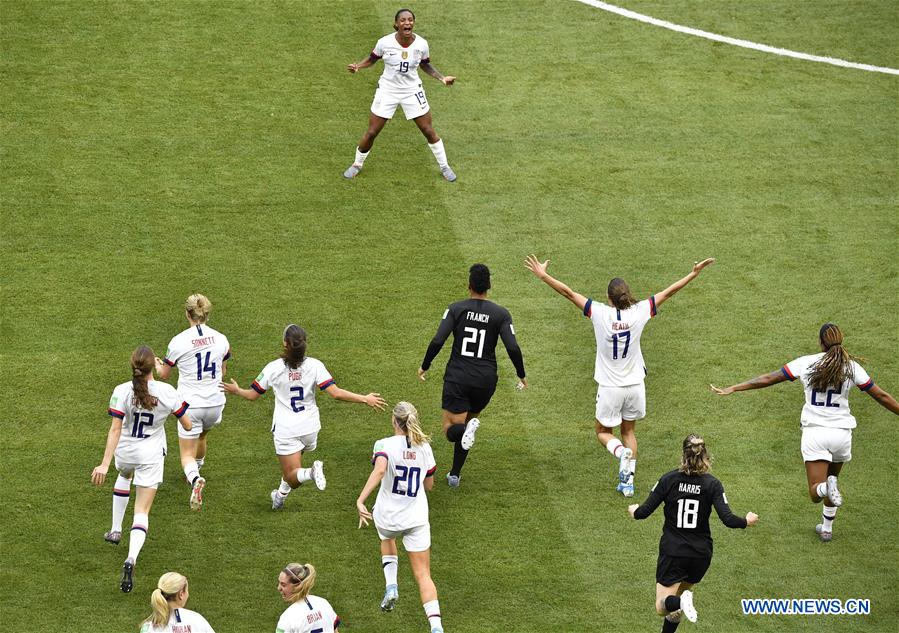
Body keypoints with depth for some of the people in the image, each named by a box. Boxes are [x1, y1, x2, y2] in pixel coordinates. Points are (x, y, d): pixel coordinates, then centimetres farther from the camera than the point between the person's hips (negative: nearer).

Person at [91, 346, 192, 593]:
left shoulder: (122, 392, -17)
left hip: (125, 452, 1)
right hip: (151, 456, -1)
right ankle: (131, 558, -23)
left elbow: (115, 429, -22)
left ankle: (116, 530, 44)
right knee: (142, 512, 2)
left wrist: (105, 463, -23)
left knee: (124, 476, 39)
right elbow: (187, 425, -7)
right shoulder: (167, 392, -15)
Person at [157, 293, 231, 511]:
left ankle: (195, 479, -28)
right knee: (201, 436, 33)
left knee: (187, 455, 4)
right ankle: (196, 472, 54)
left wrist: (158, 365, 25)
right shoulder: (220, 339, -3)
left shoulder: (179, 342, -13)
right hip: (215, 403, 4)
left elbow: (163, 375, 1)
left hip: (190, 404, -4)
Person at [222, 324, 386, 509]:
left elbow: (253, 395, 1)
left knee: (293, 477, -2)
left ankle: (311, 472, -32)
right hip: (310, 427, 3)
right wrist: (365, 399, -10)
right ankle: (281, 495, 43)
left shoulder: (273, 368, -11)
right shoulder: (314, 365, -11)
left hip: (285, 430, -3)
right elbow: (336, 393, -19)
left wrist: (236, 390, 23)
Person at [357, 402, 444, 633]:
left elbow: (379, 470, -34)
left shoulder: (385, 445, -13)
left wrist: (360, 500, -39)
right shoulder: (424, 447, 0)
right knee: (423, 575, 4)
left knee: (387, 539, 37)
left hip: (387, 516, -1)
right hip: (416, 518, 1)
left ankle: (391, 585, 17)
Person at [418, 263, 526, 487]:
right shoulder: (501, 314, -3)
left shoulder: (456, 309, -4)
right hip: (485, 380, 2)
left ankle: (467, 429, -34)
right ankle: (455, 475, 24)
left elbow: (437, 342, -11)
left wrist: (424, 367, 4)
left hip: (457, 377, -2)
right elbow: (513, 348, -9)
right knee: (467, 420, 23)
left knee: (452, 429, 1)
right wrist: (521, 376, 7)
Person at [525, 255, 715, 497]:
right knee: (629, 430, 20)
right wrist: (694, 273, 6)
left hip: (610, 388, -2)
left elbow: (568, 292, -11)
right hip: (635, 386, 2)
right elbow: (669, 292, -2)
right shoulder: (638, 313, -11)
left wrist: (542, 274, -3)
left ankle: (621, 452, -16)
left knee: (603, 431, 16)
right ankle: (627, 481, 12)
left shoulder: (600, 313, -16)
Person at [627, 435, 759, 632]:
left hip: (672, 552, -2)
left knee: (662, 606, 1)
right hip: (701, 554, 2)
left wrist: (633, 511, 16)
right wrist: (747, 521, 8)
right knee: (681, 591, 26)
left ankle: (680, 601, -31)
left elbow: (644, 512, -8)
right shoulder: (712, 484, -7)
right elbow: (727, 518, -13)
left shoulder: (668, 480, -8)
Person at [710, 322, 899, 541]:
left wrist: (732, 389, 3)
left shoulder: (806, 363, -5)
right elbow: (881, 396, 2)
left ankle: (827, 488, -35)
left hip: (814, 431, -2)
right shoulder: (851, 367, -3)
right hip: (841, 432, 2)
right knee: (832, 478, 28)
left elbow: (768, 379, -4)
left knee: (816, 492, 0)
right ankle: (826, 528, 30)